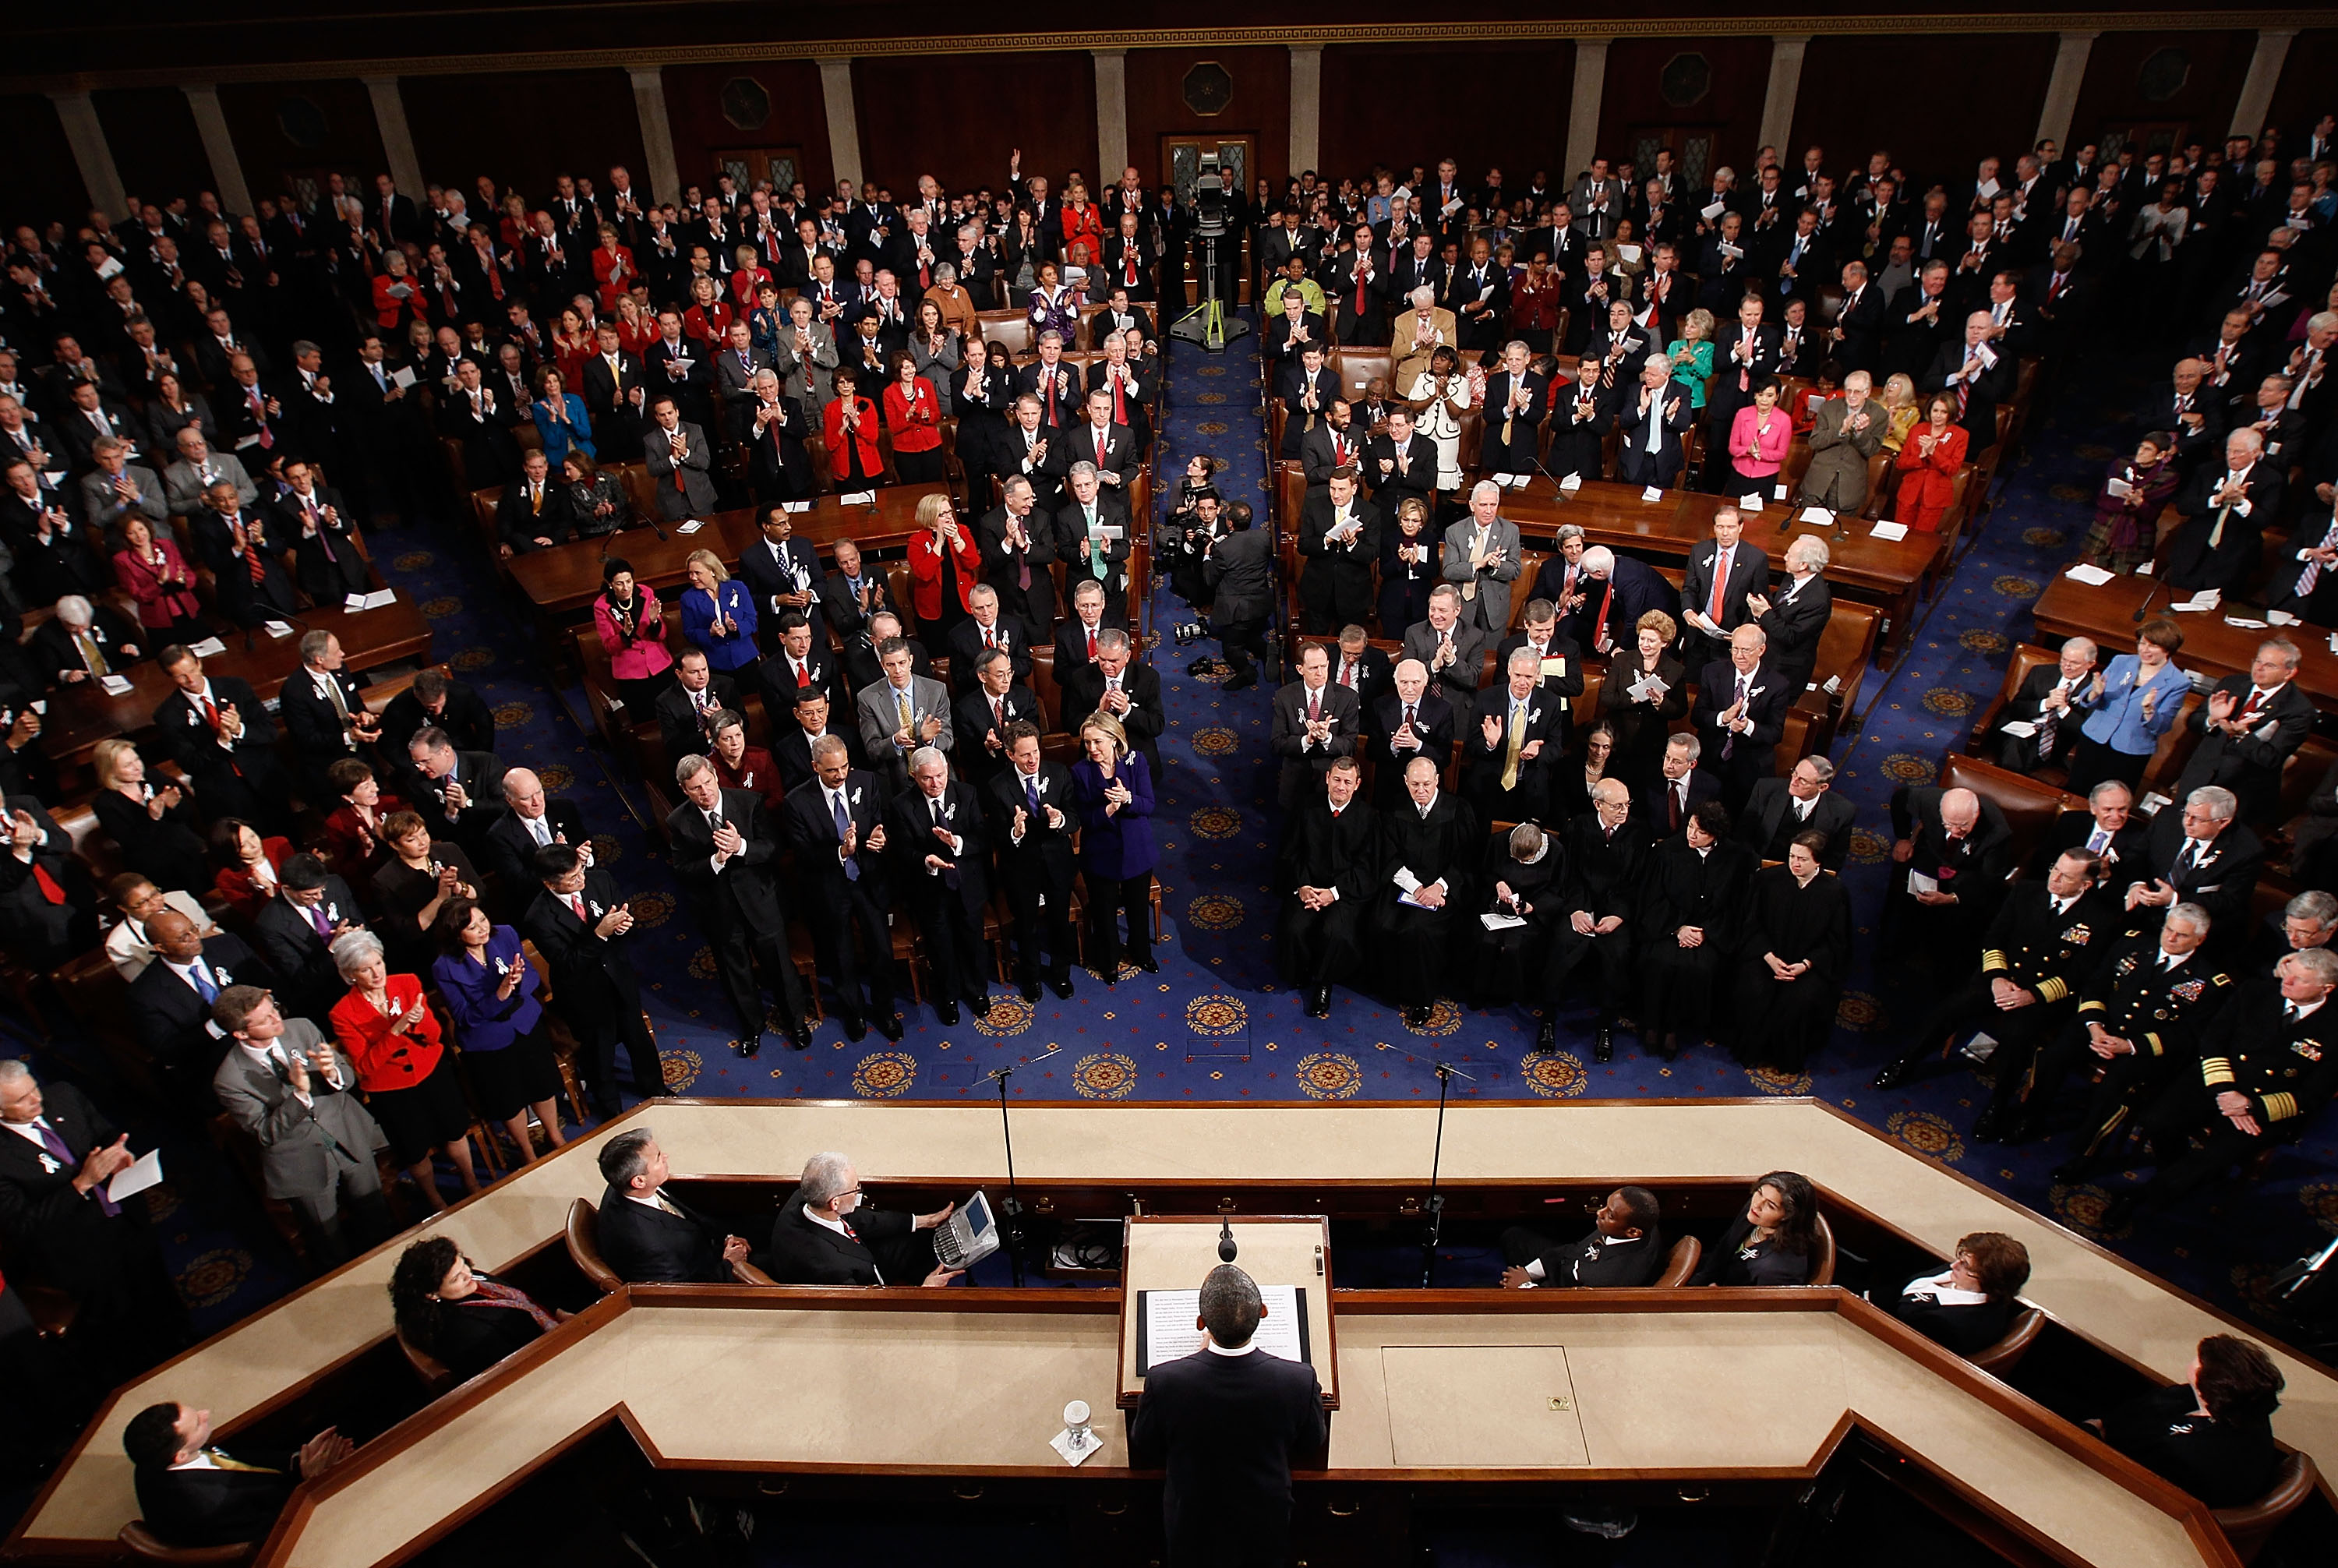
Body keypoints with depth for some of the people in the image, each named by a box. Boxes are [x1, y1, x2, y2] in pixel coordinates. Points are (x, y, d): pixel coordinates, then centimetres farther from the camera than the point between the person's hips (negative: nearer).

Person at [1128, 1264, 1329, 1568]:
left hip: (1191, 1522, 0)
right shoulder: (1300, 1380, -32)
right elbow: (1313, 1446, -10)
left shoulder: (1163, 1381, -35)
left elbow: (1144, 1449, -12)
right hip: (1266, 1520, 1)